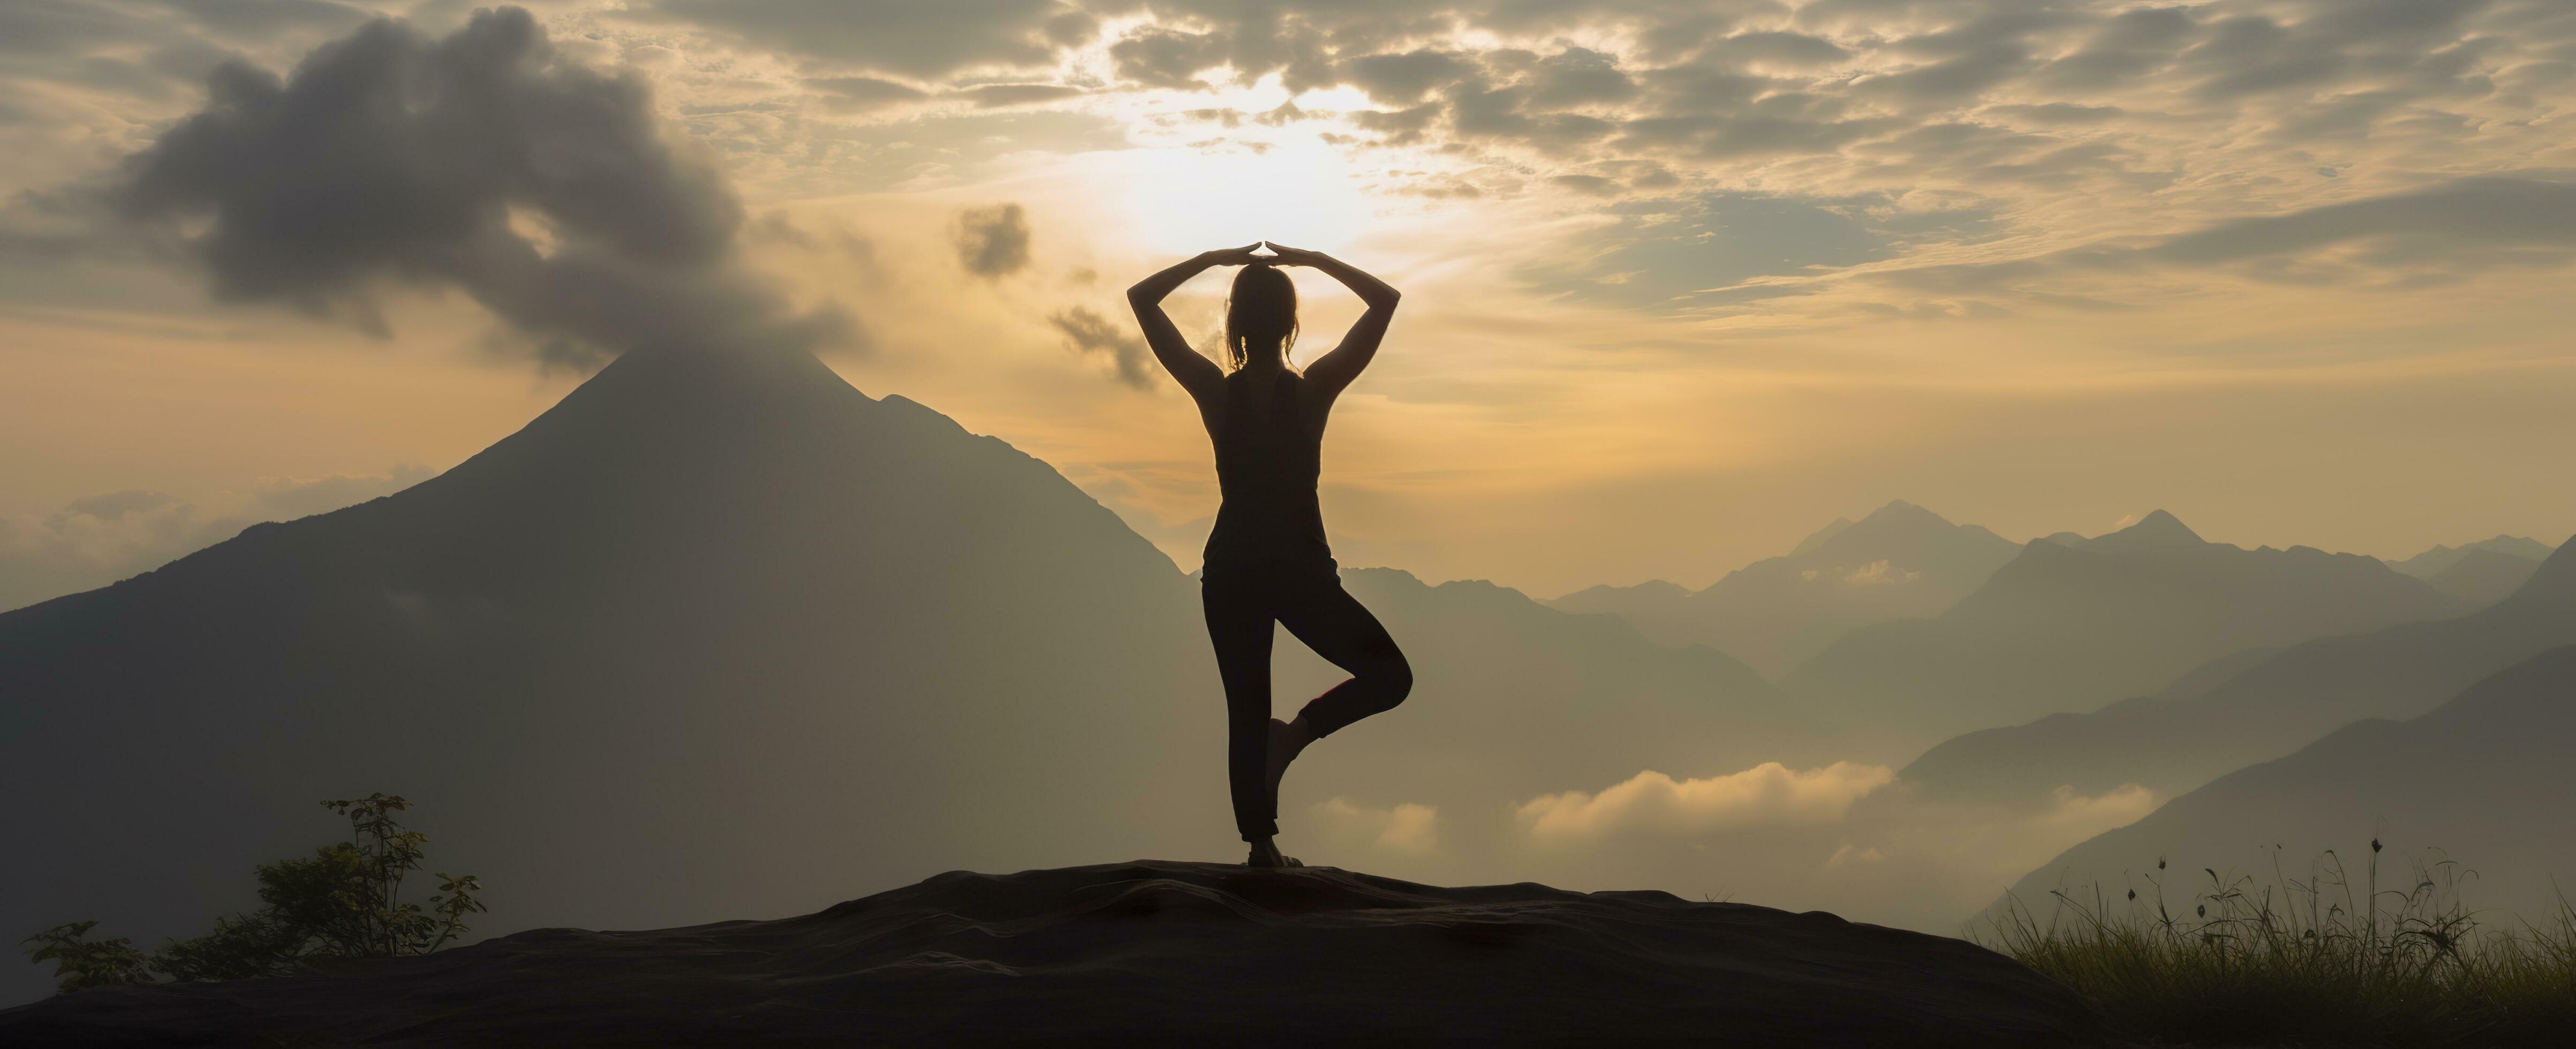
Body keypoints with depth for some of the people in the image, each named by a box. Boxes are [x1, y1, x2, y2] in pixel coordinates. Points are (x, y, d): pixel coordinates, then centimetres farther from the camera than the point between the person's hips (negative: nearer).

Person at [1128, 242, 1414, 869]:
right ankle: (1299, 731, -10)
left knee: (1246, 713, 13)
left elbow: (1141, 298, 0)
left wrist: (1215, 259, 1)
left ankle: (1262, 848, 12)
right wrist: (1312, 260, -3)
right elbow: (1385, 300, -5)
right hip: (1302, 569, -2)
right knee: (1390, 675, 13)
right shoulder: (1314, 390, -11)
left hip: (1231, 570, 3)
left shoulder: (1214, 391, -8)